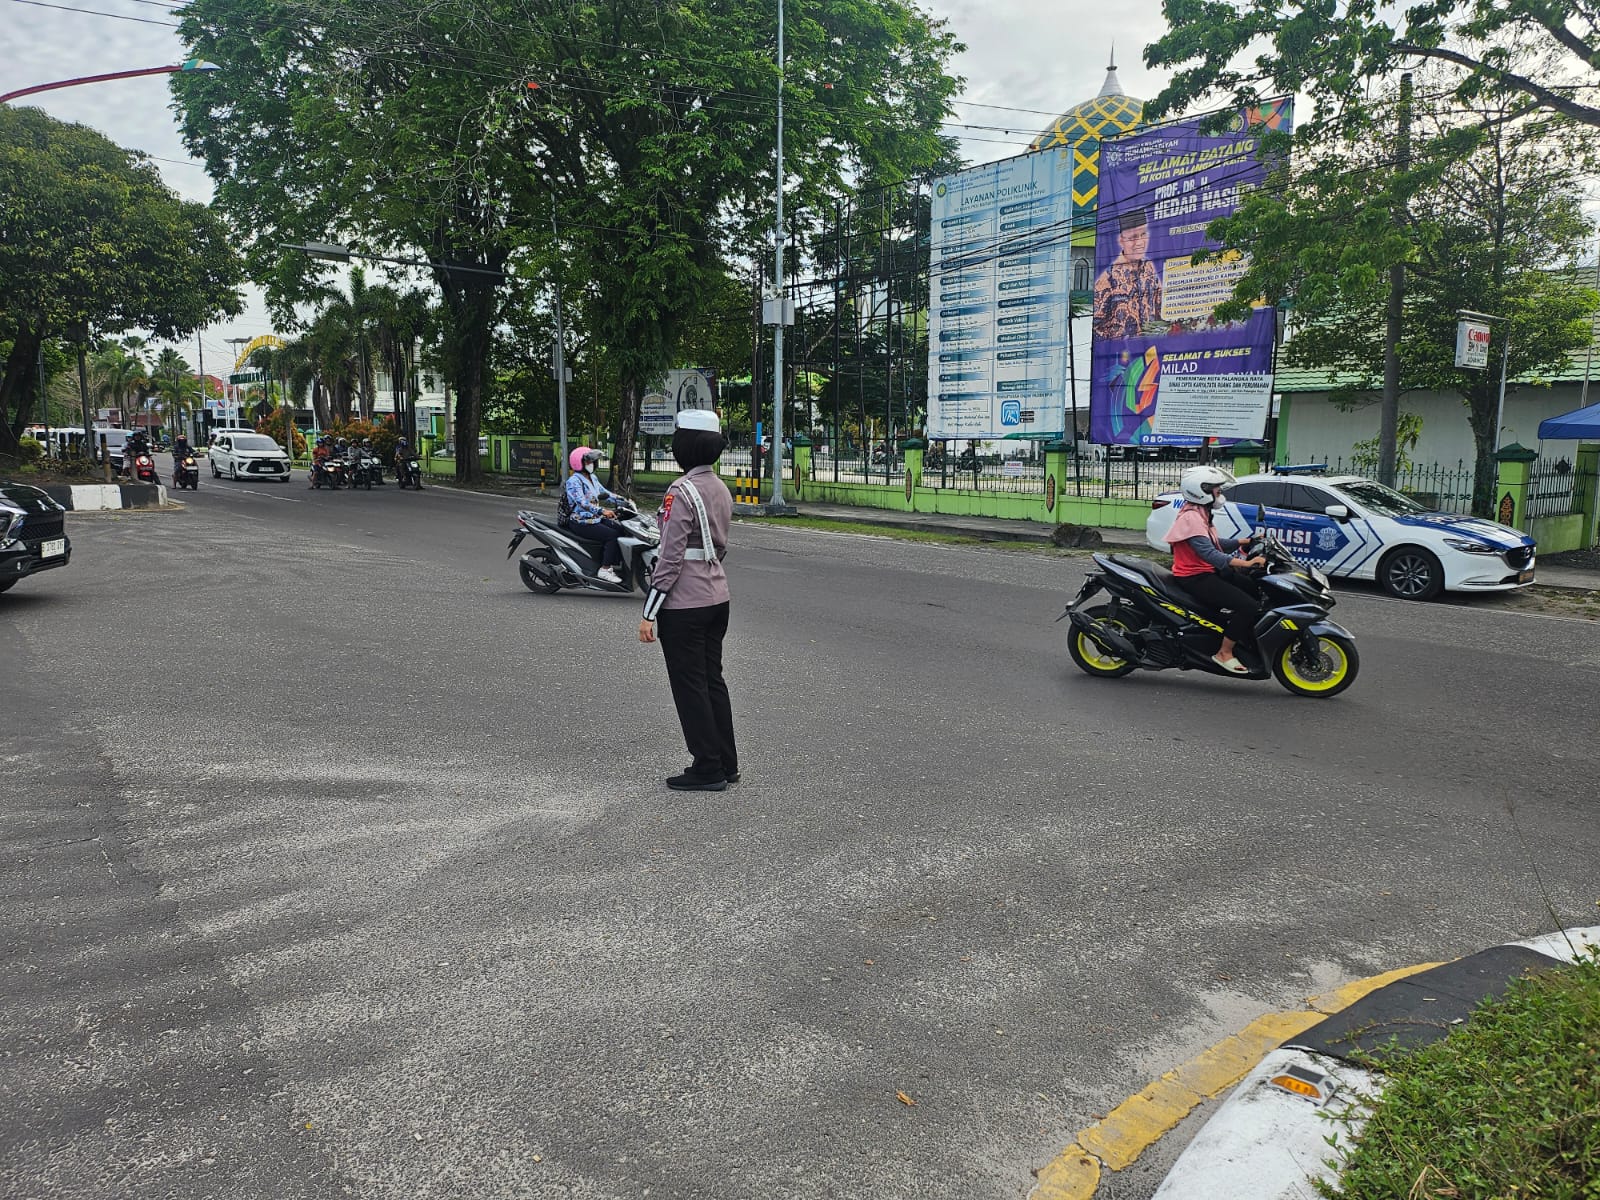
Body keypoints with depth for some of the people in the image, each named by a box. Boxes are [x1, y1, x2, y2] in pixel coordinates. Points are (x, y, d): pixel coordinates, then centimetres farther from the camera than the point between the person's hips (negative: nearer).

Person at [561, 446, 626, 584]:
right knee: (612, 535, -22)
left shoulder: (592, 477, 14)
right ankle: (604, 570, -17)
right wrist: (602, 511, -40)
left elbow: (604, 492, 21)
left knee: (621, 530, -9)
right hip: (580, 522, -9)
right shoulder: (574, 481, -15)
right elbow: (582, 502, -28)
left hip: (595, 518, 9)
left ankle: (616, 565, -5)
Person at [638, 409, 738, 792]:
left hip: (683, 605, -9)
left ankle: (708, 769, 8)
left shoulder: (682, 491, -17)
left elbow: (670, 556, -20)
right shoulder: (721, 489, 10)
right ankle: (726, 765, 23)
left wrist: (649, 613, -16)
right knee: (713, 680, 15)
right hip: (717, 598, 9)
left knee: (689, 685, 1)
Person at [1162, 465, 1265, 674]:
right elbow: (1208, 552, -29)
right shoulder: (1191, 517, -19)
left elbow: (1215, 543, 20)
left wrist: (1243, 542, 7)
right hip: (1196, 578, -10)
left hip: (1209, 572, 10)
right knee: (1249, 606, -20)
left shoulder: (1201, 514, 14)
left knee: (1257, 591, 6)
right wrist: (1245, 563, -35)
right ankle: (1224, 653, -11)